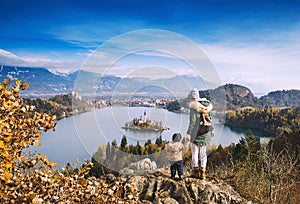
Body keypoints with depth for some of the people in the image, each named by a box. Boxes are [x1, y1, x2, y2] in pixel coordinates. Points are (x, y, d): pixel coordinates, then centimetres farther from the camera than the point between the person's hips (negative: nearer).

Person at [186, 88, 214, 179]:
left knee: (194, 150, 6)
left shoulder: (193, 107, -12)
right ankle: (203, 172, 14)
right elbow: (209, 118, 17)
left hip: (197, 131, -6)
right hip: (206, 132, 6)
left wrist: (188, 133, -19)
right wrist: (212, 130, 27)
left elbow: (192, 121, -19)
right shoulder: (205, 105, 10)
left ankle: (195, 171, 9)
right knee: (203, 151, 11)